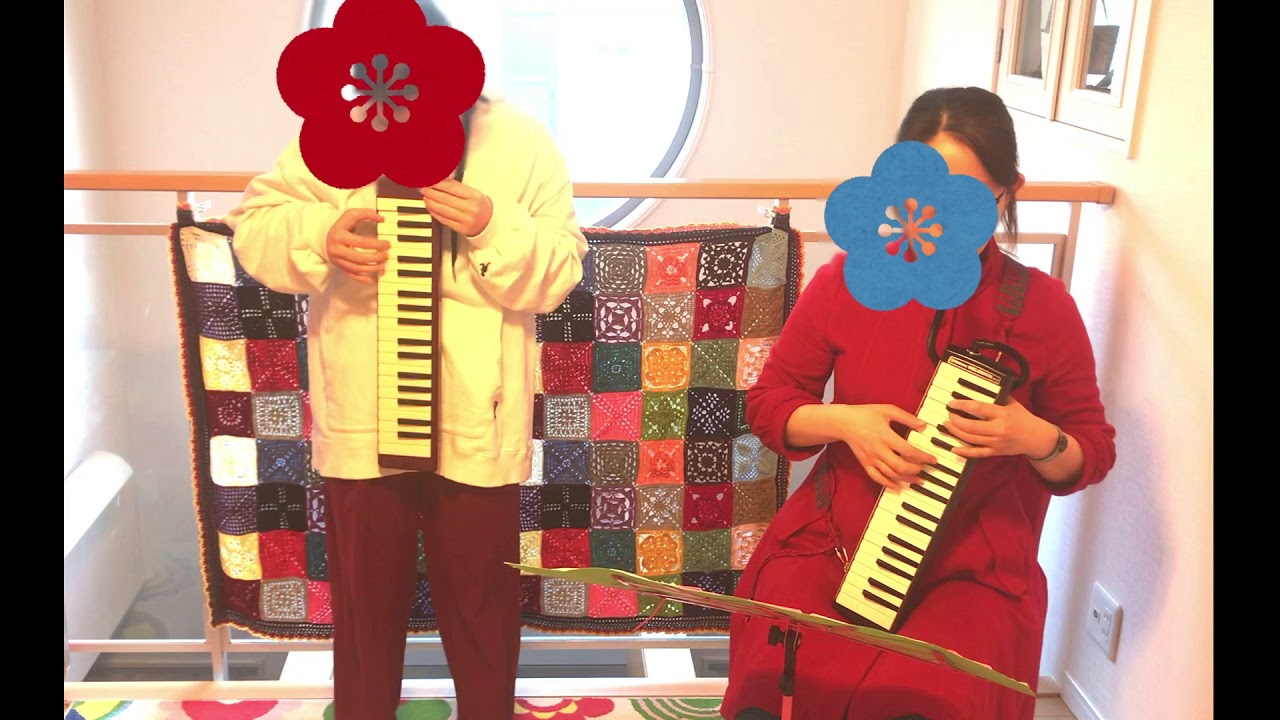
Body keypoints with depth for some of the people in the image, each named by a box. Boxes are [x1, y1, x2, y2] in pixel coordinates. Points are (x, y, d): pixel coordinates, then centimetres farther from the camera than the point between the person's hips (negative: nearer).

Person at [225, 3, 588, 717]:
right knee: (366, 602, 17)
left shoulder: (518, 140, -4)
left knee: (482, 606, 14)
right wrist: (320, 237, -18)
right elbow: (253, 225, 2)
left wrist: (494, 229, -24)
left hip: (478, 424, -1)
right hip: (360, 419, 1)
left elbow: (561, 271, -6)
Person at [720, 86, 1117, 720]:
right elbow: (767, 404, 7)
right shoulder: (844, 281, 1)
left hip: (978, 566, 0)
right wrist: (843, 422, -13)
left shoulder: (1045, 307, -1)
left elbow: (1094, 454, 8)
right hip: (832, 539, 1)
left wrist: (1036, 439, -15)